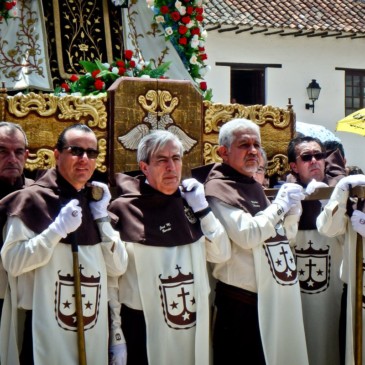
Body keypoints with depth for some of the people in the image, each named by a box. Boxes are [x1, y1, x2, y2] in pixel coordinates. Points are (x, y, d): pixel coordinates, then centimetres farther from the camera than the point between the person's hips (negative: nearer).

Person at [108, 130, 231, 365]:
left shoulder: (190, 203, 3)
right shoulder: (124, 209, -10)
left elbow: (222, 254, 3)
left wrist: (202, 208, -7)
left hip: (194, 322, 4)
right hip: (143, 326, -4)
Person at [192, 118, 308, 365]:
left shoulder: (255, 186, 14)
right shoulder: (218, 188, -11)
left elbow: (287, 232, 19)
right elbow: (247, 234, -24)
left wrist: (293, 206, 0)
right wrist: (280, 204, -12)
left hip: (278, 295, 8)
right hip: (242, 301, -8)